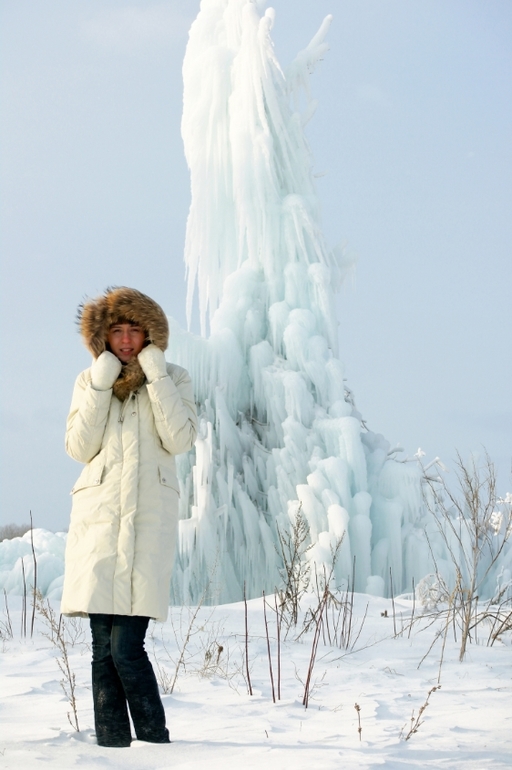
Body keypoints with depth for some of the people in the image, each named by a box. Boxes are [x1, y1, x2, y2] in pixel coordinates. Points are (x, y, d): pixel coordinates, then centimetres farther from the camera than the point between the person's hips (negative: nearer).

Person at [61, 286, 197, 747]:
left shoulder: (174, 380, 10)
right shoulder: (89, 381, 14)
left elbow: (179, 441, -6)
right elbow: (79, 448, 2)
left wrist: (156, 377, -7)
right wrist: (101, 385, -4)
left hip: (149, 516, -2)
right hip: (98, 515, 2)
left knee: (127, 648, -11)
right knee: (104, 648, -1)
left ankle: (156, 744, 2)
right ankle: (112, 746, 5)